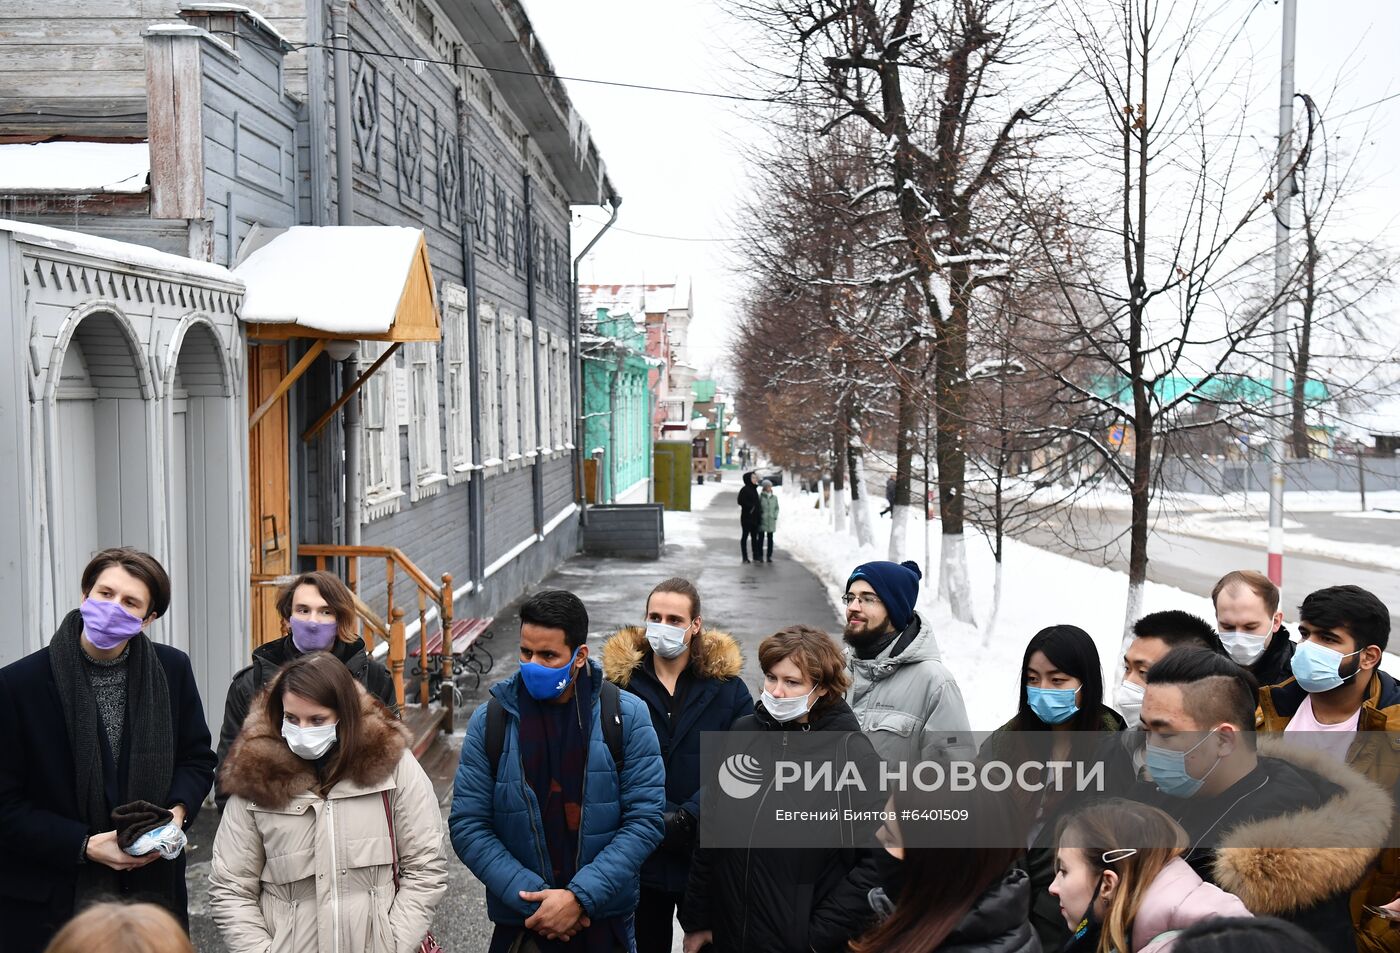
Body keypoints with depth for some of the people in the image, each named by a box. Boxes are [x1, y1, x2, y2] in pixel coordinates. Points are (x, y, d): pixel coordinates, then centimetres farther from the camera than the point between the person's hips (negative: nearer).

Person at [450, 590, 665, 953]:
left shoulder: (625, 714, -6)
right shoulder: (489, 719, -4)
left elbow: (646, 817, -9)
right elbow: (468, 825, -5)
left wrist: (580, 897, -16)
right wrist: (533, 898, -15)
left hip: (607, 922, 0)